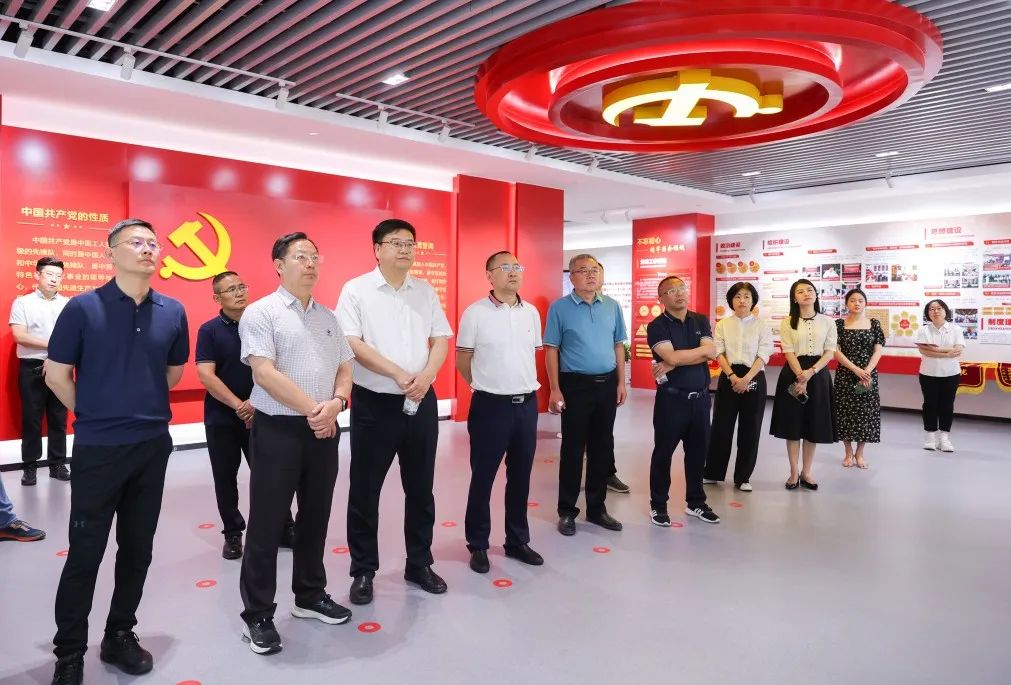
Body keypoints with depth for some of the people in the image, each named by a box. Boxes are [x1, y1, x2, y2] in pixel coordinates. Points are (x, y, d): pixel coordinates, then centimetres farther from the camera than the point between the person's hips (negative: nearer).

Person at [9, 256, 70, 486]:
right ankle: (30, 466, 13)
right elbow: (19, 336, -9)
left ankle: (58, 464, 16)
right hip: (32, 368, -2)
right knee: (31, 418, 3)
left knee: (59, 418, 7)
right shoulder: (22, 303, 1)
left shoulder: (68, 304, 8)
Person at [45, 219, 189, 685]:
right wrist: (93, 414, 5)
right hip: (98, 448, -3)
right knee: (84, 553, 5)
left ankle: (120, 637, 31)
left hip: (154, 444, 4)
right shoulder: (83, 307, -9)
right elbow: (56, 374, -3)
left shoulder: (173, 312, 1)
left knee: (137, 549, 13)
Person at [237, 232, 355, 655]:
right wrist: (312, 409, -16)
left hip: (324, 430, 6)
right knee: (266, 525, 2)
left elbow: (344, 368, 12)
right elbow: (265, 373, -15)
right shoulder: (260, 313, -6)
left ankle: (310, 596, 31)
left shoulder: (328, 318, 13)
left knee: (315, 518, 15)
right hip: (278, 429, -6)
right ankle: (257, 615, 16)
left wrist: (336, 403, -9)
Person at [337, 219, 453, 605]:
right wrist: (398, 374, -19)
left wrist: (426, 375, -14)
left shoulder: (426, 292, 8)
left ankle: (419, 564, 29)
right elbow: (352, 344, -12)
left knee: (420, 488, 13)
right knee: (365, 490, 6)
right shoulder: (356, 290, -4)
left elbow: (441, 340, 5)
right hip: (373, 403, -4)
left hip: (422, 403, 4)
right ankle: (363, 571, 22)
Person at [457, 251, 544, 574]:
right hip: (490, 406, -4)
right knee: (482, 478, 6)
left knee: (520, 476, 14)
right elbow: (462, 359, 0)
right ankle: (478, 545, 20)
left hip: (527, 404, 5)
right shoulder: (475, 312, -8)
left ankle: (517, 541, 28)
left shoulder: (531, 312, 6)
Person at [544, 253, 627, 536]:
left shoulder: (612, 306, 8)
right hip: (576, 385, -4)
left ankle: (596, 508, 25)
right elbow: (551, 350, -6)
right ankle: (567, 511, 15)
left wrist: (621, 382, 7)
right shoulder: (560, 308, -4)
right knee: (573, 449, 3)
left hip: (607, 385, 4)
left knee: (602, 448, 11)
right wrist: (555, 390, -11)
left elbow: (618, 346, 12)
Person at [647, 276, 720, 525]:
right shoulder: (657, 326, -6)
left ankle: (695, 502, 29)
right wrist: (699, 352, -8)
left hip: (700, 397, 5)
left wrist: (673, 364, -15)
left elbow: (711, 352, -8)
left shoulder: (701, 321, 8)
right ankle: (658, 505, 17)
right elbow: (672, 356, -21)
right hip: (671, 398, -5)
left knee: (698, 451, 14)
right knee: (663, 452, 5)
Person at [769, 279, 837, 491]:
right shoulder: (787, 323, 1)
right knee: (793, 424, 3)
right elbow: (789, 352, -6)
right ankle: (794, 472, 14)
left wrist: (811, 372, -16)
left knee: (814, 425, 6)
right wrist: (800, 377, -18)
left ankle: (806, 472, 18)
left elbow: (830, 352, -2)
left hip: (818, 374, 1)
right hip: (793, 374, -1)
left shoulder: (827, 322, 4)